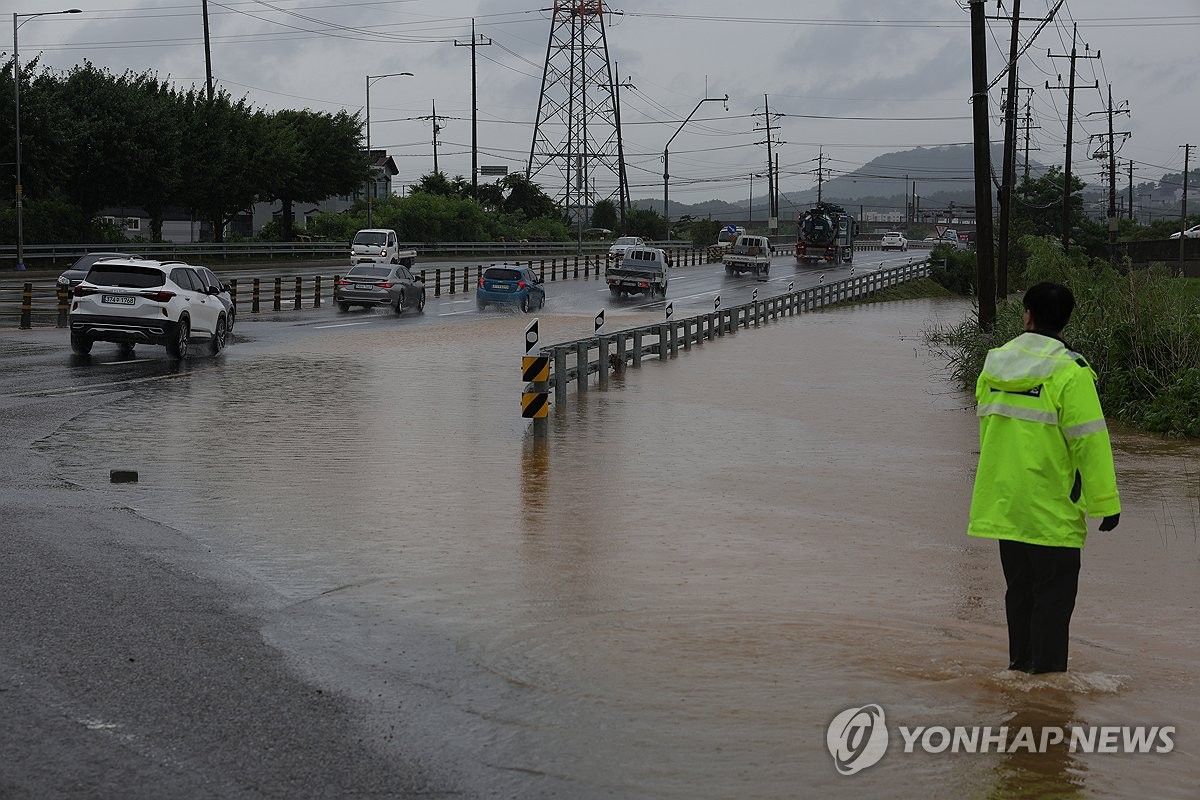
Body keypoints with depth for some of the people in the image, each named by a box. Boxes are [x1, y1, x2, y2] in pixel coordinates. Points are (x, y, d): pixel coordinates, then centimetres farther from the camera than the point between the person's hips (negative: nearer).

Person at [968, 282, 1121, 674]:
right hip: (1052, 509, -6)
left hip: (1003, 504, 6)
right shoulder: (1068, 372, -15)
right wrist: (1105, 501, -9)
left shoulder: (995, 364, 5)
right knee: (1054, 592, 1)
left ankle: (1021, 663, 24)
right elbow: (1089, 440, -16)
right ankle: (1046, 671, 0)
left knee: (1020, 587, 17)